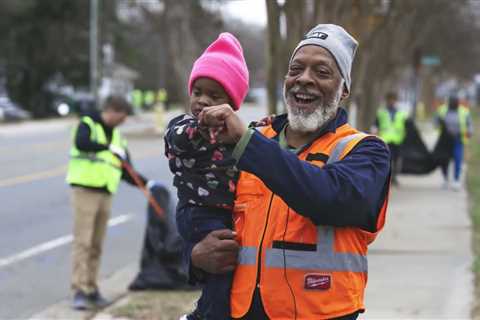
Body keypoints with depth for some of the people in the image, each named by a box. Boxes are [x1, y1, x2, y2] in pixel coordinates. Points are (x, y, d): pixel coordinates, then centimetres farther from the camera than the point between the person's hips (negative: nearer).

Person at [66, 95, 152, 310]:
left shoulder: (117, 137, 18)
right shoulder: (88, 124, -1)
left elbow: (126, 172, 20)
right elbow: (81, 143, -25)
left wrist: (146, 183, 7)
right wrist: (109, 147, -32)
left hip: (105, 194, 6)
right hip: (85, 190, -6)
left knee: (96, 245, 8)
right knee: (83, 242, -10)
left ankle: (91, 289, 14)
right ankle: (80, 291, -11)